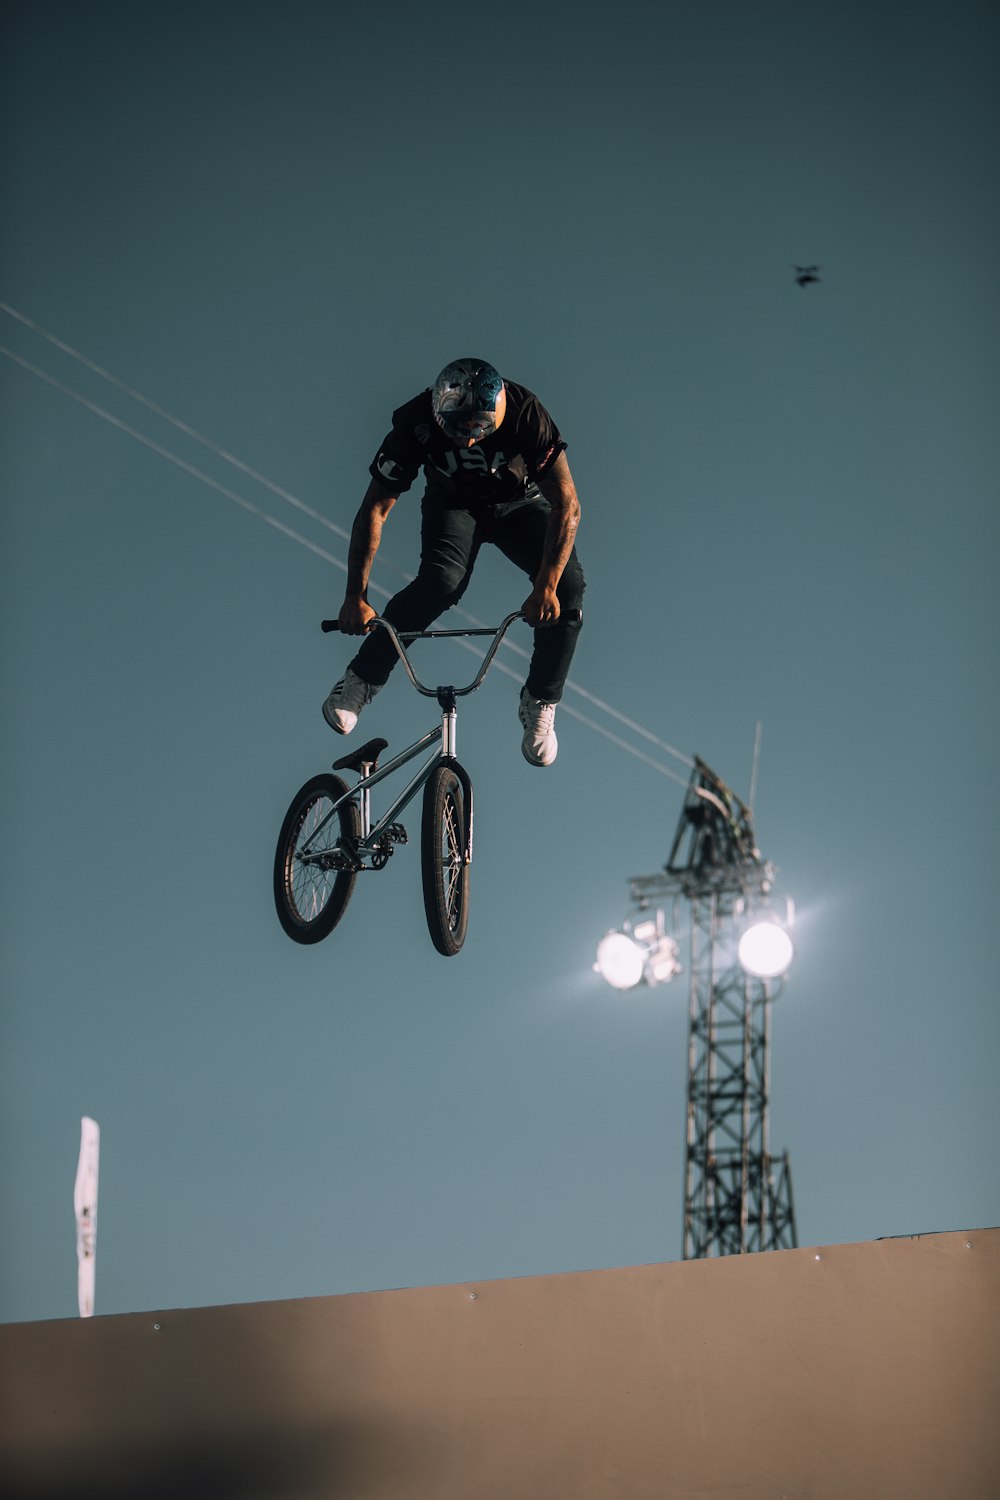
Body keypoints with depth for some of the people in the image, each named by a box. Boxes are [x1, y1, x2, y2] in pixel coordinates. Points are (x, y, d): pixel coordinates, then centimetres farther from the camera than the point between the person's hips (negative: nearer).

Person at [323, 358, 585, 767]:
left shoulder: (527, 415, -34)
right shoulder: (417, 422, -31)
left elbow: (566, 504, -35)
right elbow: (375, 509, -26)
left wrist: (546, 585, -45)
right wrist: (356, 596, -33)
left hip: (518, 506, 1)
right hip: (453, 503, 0)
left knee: (568, 586, -25)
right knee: (442, 581, -32)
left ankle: (539, 704, -7)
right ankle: (360, 679, -17)